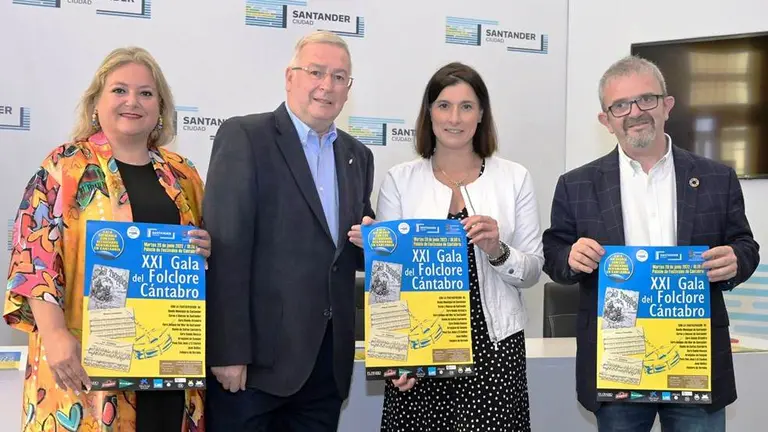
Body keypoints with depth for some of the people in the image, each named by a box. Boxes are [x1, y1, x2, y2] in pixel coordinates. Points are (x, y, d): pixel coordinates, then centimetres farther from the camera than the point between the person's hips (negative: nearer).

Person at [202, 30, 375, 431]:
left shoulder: (357, 155, 14)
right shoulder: (244, 136, -5)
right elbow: (226, 249, -12)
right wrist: (228, 350, -17)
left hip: (329, 359, 6)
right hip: (258, 354, -5)